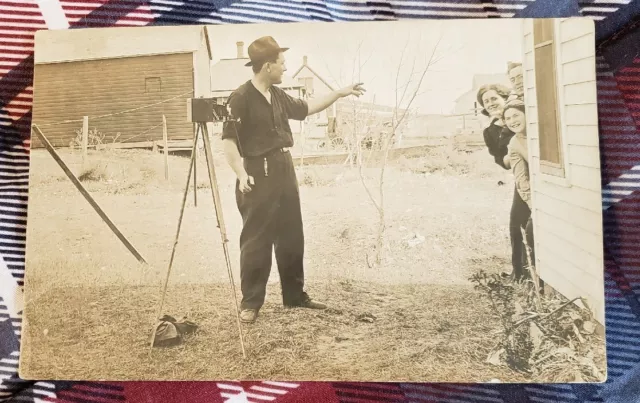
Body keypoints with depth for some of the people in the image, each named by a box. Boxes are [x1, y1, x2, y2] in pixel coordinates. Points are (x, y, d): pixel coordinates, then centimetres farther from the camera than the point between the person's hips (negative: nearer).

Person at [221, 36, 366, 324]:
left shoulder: (278, 95, 11)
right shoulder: (241, 97, -13)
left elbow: (305, 108, 26)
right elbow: (228, 139, -16)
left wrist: (339, 93, 26)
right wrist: (241, 174, -25)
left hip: (284, 171, 8)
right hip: (259, 175, -8)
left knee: (292, 238, 13)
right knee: (256, 241, -3)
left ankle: (295, 295, 25)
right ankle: (250, 303, 10)